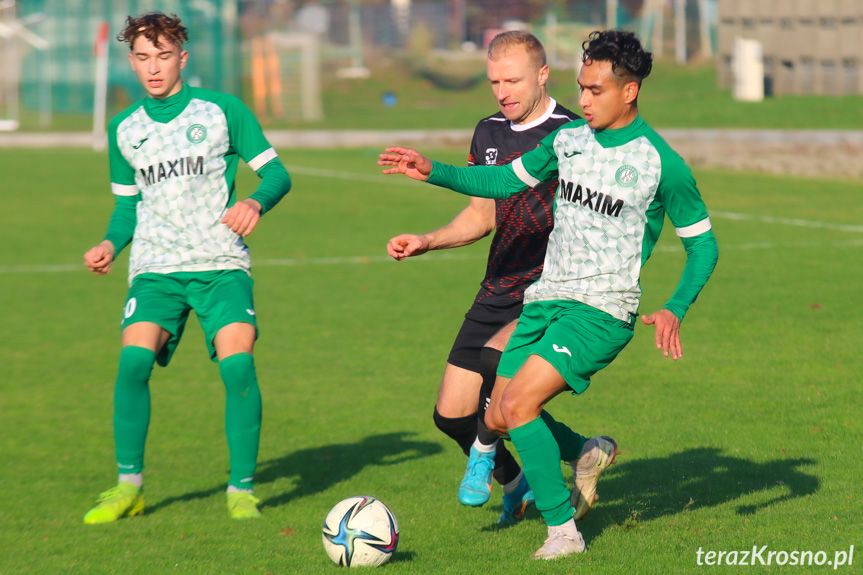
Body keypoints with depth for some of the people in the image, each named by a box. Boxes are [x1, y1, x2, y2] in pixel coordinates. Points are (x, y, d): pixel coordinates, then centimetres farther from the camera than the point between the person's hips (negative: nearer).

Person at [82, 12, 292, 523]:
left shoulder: (221, 110, 2)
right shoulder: (125, 130, 12)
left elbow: (276, 173, 4)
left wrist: (256, 202, -17)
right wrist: (111, 245, 3)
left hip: (221, 263, -2)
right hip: (156, 267, 2)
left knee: (238, 363, -22)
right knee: (134, 359, -21)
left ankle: (242, 490, -6)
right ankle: (128, 486, -7)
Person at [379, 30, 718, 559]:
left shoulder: (661, 163, -11)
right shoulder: (569, 140, 6)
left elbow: (703, 244, -3)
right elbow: (507, 181, 19)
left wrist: (675, 311, -16)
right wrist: (433, 172, 8)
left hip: (601, 311, -7)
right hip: (545, 298, 7)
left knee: (516, 405, -21)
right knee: (498, 419, 4)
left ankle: (563, 529, -8)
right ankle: (588, 453, 30)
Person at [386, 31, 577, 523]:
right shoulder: (489, 134, 10)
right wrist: (426, 241, 9)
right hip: (497, 293, 7)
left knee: (494, 358, -33)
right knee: (451, 415, 2)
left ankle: (485, 453, -3)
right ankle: (514, 482, 30)